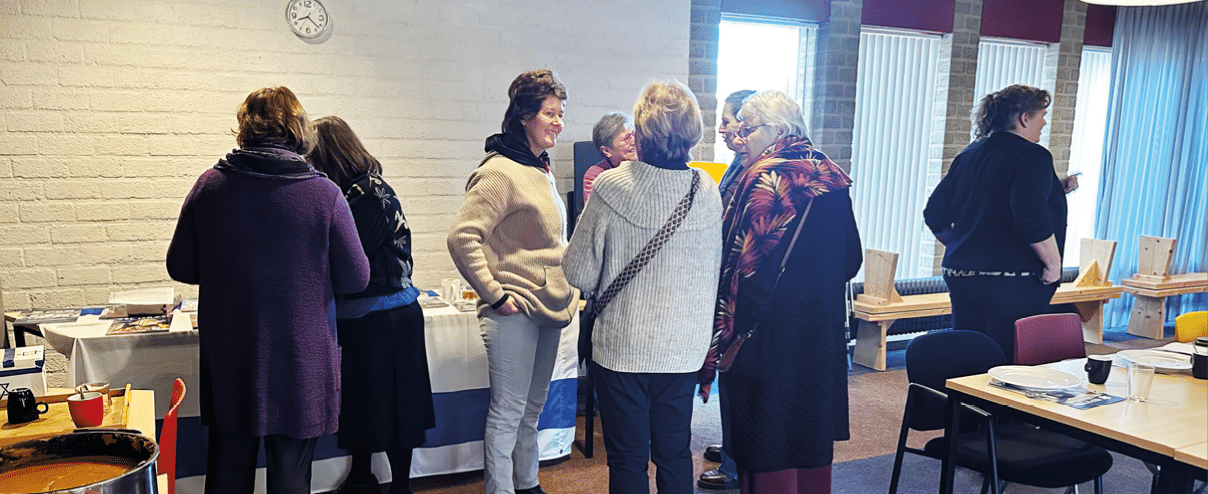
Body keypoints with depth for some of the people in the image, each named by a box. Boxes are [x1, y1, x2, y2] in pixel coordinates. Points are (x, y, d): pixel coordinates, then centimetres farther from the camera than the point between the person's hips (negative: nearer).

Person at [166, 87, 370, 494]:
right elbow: (355, 279, -6)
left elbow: (180, 267, 5)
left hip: (228, 358, 3)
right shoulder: (324, 194, -13)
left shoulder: (209, 185, -5)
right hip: (299, 359, -2)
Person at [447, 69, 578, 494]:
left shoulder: (542, 171, 14)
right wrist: (495, 296, -18)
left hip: (550, 308, 9)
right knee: (508, 411, -1)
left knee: (533, 407, 18)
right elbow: (462, 238, -20)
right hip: (515, 311, -9)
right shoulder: (500, 172, -14)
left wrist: (567, 290, 17)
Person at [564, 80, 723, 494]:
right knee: (675, 454, 19)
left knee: (628, 460, 12)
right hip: (684, 348, 4)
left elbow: (579, 272, -12)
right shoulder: (707, 193, -6)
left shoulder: (611, 187, -17)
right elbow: (714, 270, 5)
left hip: (622, 347, -3)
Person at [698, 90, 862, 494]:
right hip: (822, 327, 8)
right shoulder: (831, 178, 7)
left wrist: (722, 344, -19)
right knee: (810, 434, 20)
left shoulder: (767, 180, -17)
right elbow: (850, 259, 12)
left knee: (766, 449, 5)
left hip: (772, 332, -8)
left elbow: (751, 270, -22)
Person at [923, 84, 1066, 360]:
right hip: (1012, 282, -7)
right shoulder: (1032, 156, -9)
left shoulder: (968, 155, 12)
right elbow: (1032, 219, -23)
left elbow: (935, 215, 13)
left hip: (960, 276, 7)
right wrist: (1053, 264, -10)